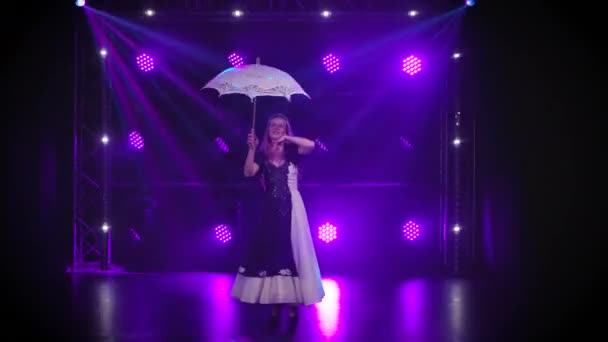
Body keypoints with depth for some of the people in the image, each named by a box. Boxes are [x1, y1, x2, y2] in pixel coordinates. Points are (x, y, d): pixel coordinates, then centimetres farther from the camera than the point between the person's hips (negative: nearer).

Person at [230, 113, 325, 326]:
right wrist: (252, 148, -15)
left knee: (291, 251, -1)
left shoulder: (291, 151, 2)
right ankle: (275, 302, 11)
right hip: (269, 208, 2)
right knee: (270, 251, 3)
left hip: (290, 207, -2)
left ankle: (292, 302, 5)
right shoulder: (262, 153, 6)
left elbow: (311, 145, -17)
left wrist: (287, 139, -12)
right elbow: (248, 172, -9)